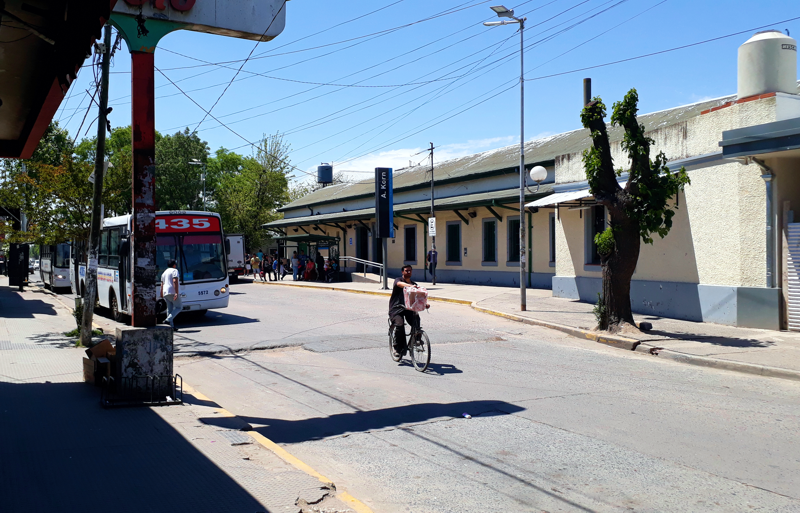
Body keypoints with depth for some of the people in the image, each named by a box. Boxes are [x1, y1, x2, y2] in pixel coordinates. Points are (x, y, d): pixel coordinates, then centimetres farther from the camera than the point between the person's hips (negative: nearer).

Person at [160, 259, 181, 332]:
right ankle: (168, 320, -18)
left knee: (169, 309, 9)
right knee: (178, 307, 1)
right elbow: (175, 281, -16)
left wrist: (161, 294, 25)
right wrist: (176, 293, -22)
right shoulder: (174, 271, -3)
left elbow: (162, 284, 21)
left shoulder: (164, 273, 22)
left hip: (165, 293, 8)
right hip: (173, 292, -8)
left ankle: (172, 326, 5)